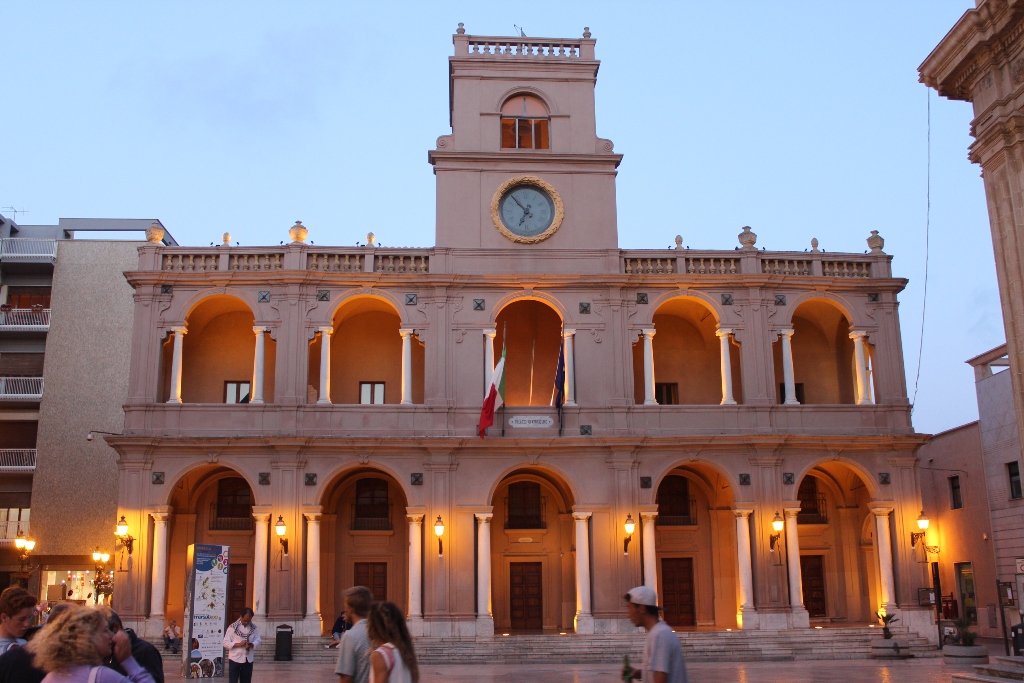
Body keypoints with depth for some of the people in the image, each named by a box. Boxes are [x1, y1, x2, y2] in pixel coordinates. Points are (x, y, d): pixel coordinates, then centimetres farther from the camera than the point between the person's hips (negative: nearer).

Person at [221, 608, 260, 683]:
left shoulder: (254, 628, 3)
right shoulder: (232, 627, -8)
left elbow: (258, 640, 3)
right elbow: (226, 643, -9)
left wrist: (251, 645, -19)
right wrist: (238, 644, -22)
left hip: (248, 659, 3)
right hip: (235, 659, -3)